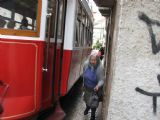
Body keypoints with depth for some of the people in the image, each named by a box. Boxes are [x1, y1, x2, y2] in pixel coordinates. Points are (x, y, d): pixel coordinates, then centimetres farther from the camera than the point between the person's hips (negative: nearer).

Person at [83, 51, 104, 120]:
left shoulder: (100, 68, -30)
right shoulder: (86, 64, -17)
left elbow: (101, 80, -25)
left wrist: (98, 86, -46)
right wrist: (84, 83, 11)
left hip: (94, 89, -4)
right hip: (86, 87, 4)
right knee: (86, 99, 29)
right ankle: (87, 107, 64)